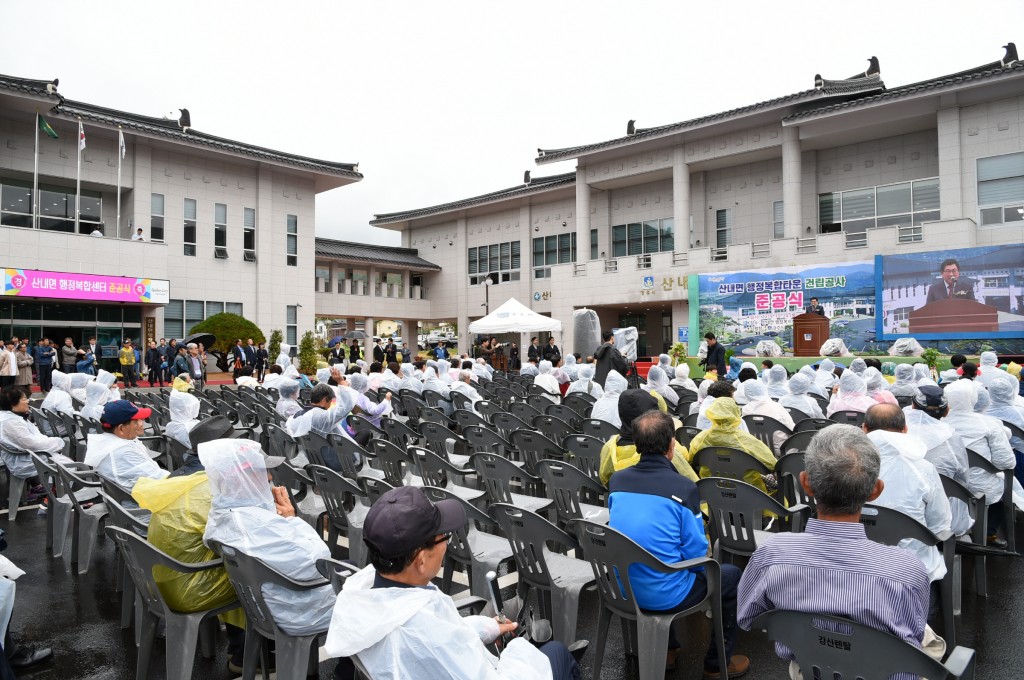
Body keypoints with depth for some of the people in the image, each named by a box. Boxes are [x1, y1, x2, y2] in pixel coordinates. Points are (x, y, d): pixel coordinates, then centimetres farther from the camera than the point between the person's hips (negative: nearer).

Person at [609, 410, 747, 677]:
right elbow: (697, 555, -11)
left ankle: (666, 650, 42)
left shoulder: (617, 480, -6)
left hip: (622, 590, 5)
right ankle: (717, 664, 30)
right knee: (731, 575, 19)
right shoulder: (683, 487, -20)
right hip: (664, 596, -5)